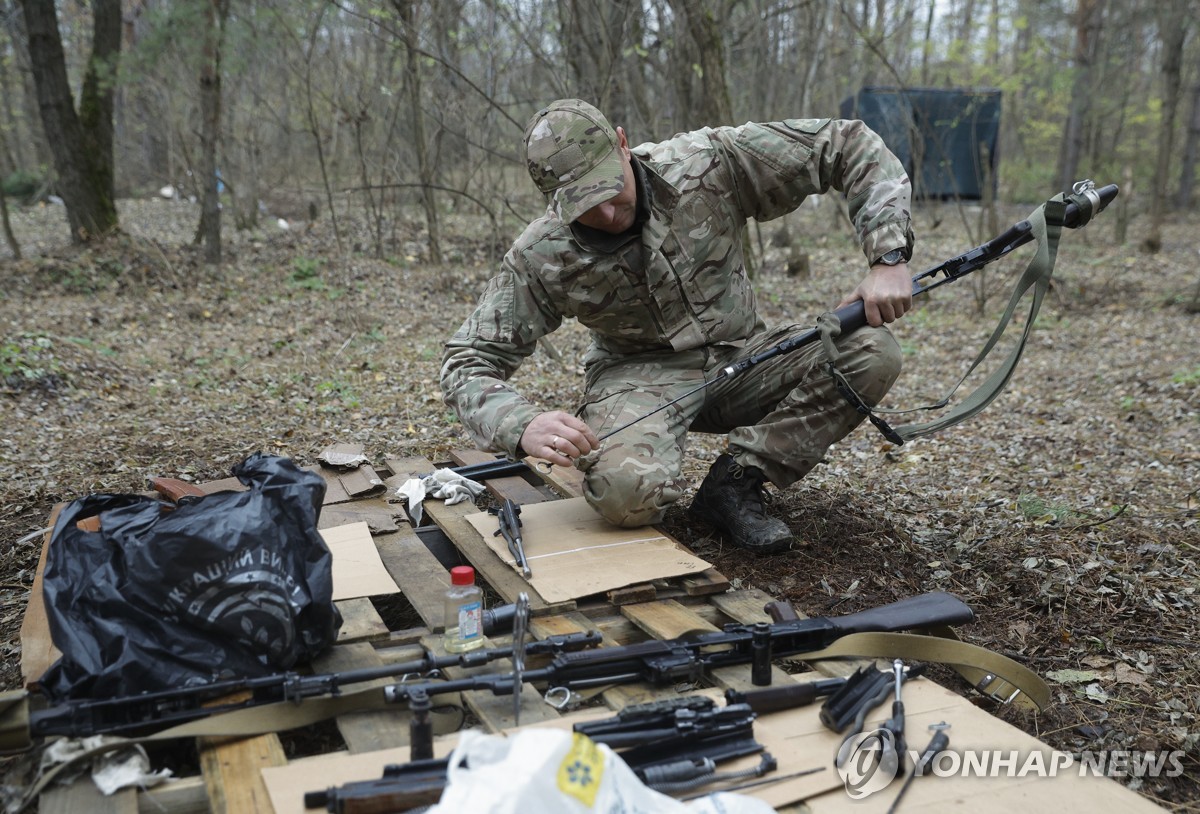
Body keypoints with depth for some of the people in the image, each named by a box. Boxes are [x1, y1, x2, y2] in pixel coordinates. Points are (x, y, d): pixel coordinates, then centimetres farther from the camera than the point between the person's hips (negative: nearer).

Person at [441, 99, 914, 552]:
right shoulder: (542, 257, -17)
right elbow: (467, 362, -14)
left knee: (872, 354, -21)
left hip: (741, 356, 4)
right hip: (640, 374, -3)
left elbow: (849, 145, -11)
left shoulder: (708, 163, -17)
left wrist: (888, 257, -22)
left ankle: (734, 480, -13)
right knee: (625, 491, -37)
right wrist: (523, 427, -36)